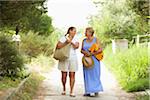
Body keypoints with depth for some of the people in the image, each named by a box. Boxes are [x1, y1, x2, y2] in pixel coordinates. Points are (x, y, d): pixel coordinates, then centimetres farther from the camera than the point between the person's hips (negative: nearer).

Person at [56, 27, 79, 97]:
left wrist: (71, 42, -20)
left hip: (73, 59, 2)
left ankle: (71, 92, 1)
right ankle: (64, 89, 24)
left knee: (72, 75, -3)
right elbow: (58, 46, -11)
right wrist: (66, 43, -18)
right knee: (64, 75, 1)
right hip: (64, 58, -2)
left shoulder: (75, 39, 8)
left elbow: (76, 46, -11)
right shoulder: (63, 38, -1)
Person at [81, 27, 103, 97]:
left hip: (94, 60, -4)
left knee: (94, 75, -3)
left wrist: (91, 54, -18)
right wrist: (85, 52, -12)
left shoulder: (95, 40, -3)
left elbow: (100, 50, -9)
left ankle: (96, 91, 3)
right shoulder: (84, 41, 10)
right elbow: (81, 50, 10)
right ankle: (88, 91, 9)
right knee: (87, 75, 4)